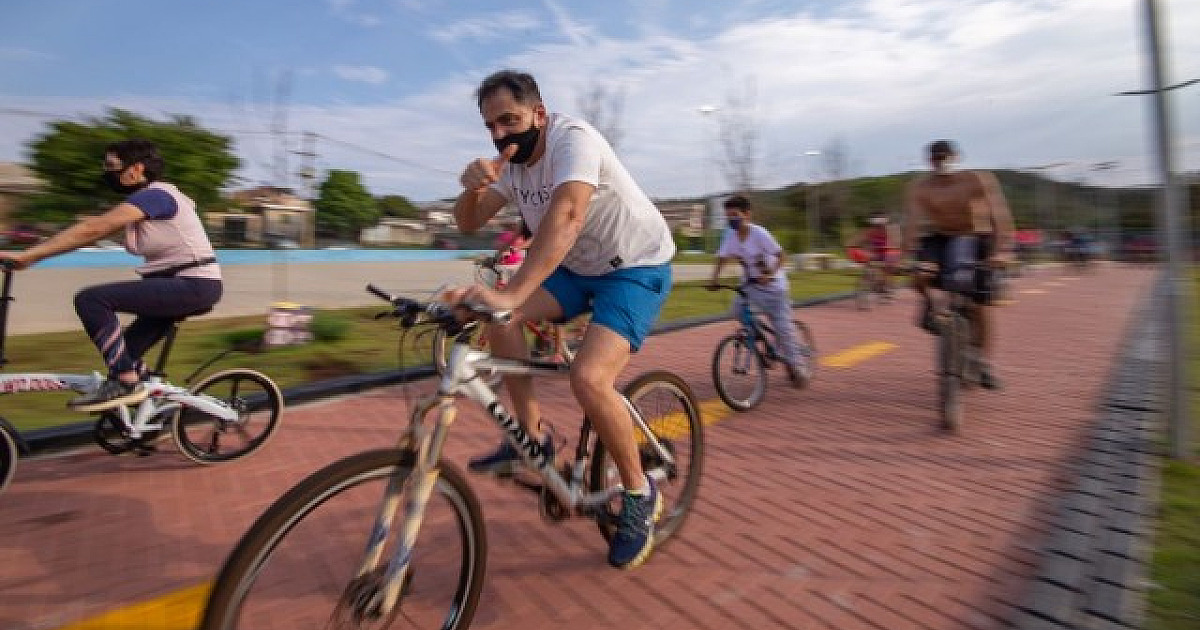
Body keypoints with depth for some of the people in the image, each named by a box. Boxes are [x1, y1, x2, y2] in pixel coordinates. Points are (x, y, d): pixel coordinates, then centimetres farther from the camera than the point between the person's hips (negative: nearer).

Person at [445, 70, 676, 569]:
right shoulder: (509, 159, 1)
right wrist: (471, 186, -26)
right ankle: (531, 438, 2)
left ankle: (640, 494, -1)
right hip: (578, 268, 7)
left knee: (588, 378, -26)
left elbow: (565, 215, -41)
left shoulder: (572, 138, -23)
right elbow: (468, 223, -3)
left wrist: (511, 293, -53)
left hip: (637, 267, -7)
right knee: (498, 315, -12)